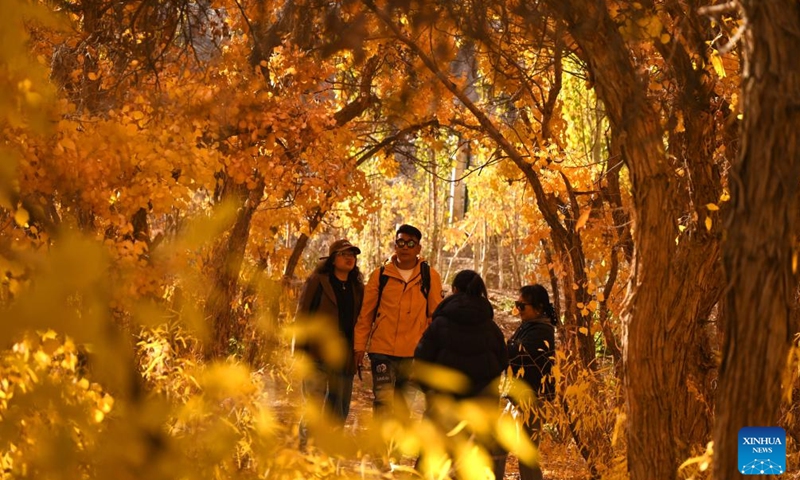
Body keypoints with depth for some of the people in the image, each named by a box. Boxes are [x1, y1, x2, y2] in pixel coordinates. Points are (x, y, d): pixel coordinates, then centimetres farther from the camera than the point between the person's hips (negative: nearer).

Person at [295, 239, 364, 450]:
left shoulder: (357, 288, 14)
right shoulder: (317, 282, 0)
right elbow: (303, 315, -3)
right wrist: (302, 348, -10)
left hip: (344, 358, 5)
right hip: (317, 355, -5)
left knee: (339, 408, 7)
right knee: (315, 404, -9)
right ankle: (305, 444, 0)